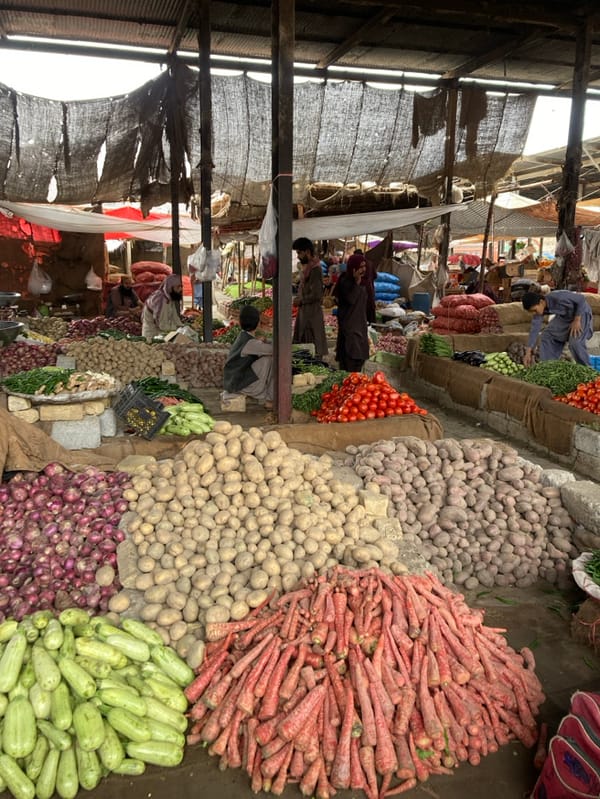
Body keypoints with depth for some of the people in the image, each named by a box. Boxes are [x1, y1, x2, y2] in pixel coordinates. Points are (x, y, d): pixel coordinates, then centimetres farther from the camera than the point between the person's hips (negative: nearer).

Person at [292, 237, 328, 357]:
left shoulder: (315, 269, -18)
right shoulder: (307, 266, 11)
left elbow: (316, 295, -22)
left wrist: (300, 301, -10)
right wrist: (298, 298, 5)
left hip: (312, 312, -10)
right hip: (304, 311, 10)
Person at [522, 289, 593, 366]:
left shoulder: (557, 297, -37)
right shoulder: (539, 308, -16)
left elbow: (581, 298, -27)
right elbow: (535, 329, -12)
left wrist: (576, 320, -26)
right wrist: (528, 352, -14)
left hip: (580, 312, -7)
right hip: (564, 316, 7)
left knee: (575, 342, -25)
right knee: (546, 337, 1)